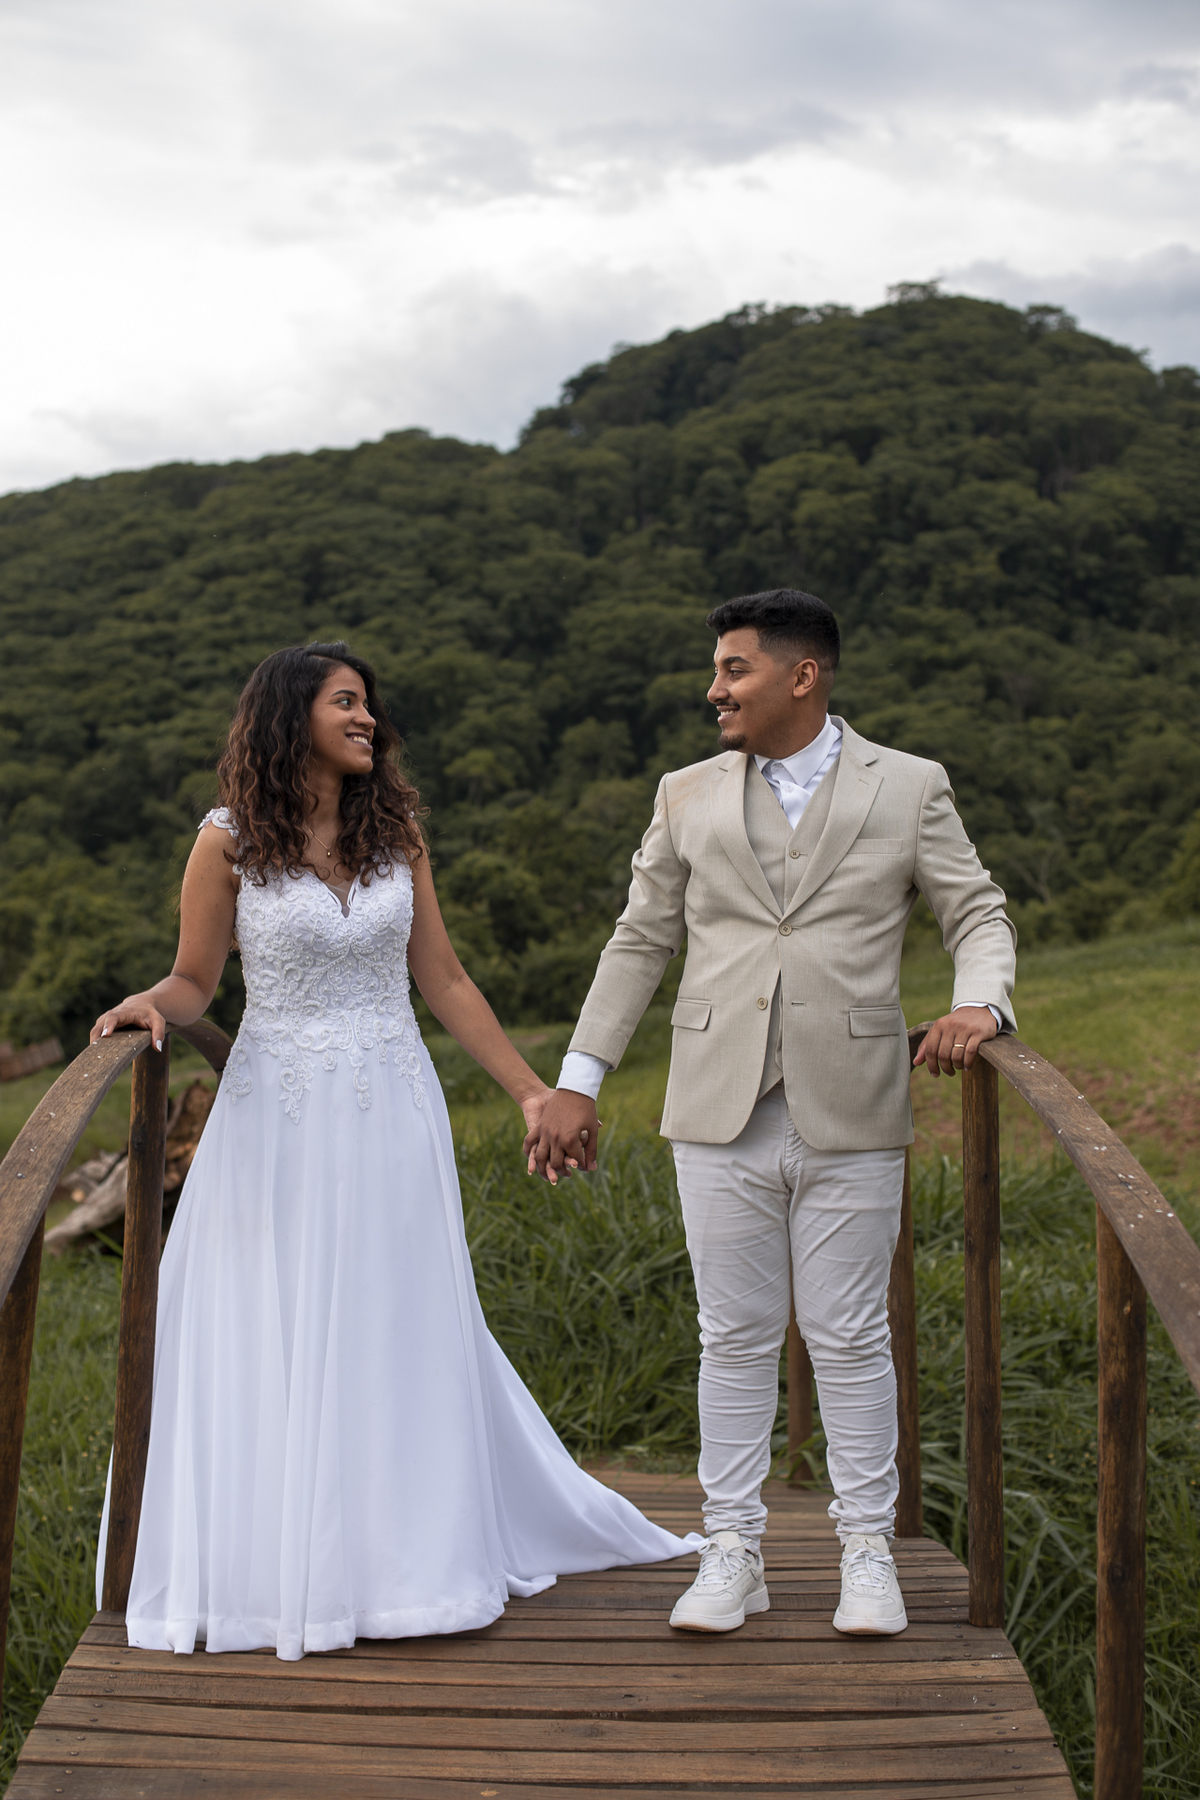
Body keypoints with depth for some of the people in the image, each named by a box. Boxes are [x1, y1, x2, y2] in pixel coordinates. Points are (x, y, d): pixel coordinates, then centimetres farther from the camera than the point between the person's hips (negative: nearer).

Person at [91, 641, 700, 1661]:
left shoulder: (396, 833, 5)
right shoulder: (230, 842, -4)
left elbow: (444, 981, 8)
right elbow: (194, 983, 2)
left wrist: (531, 1091, 7)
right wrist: (149, 1004, -21)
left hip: (392, 1119, 3)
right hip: (280, 1122, -2)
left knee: (401, 1337, 8)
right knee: (272, 1343, 3)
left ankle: (412, 1554, 22)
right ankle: (276, 1567, 17)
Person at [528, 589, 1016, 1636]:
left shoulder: (910, 790, 5)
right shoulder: (689, 797, 11)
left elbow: (978, 915, 6)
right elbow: (641, 942, 13)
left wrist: (980, 1003, -16)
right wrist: (578, 1081, 9)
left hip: (851, 1119, -2)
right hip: (721, 1118, 2)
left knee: (852, 1339, 5)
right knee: (736, 1339, 7)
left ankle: (868, 1554, 18)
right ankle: (733, 1555, 17)